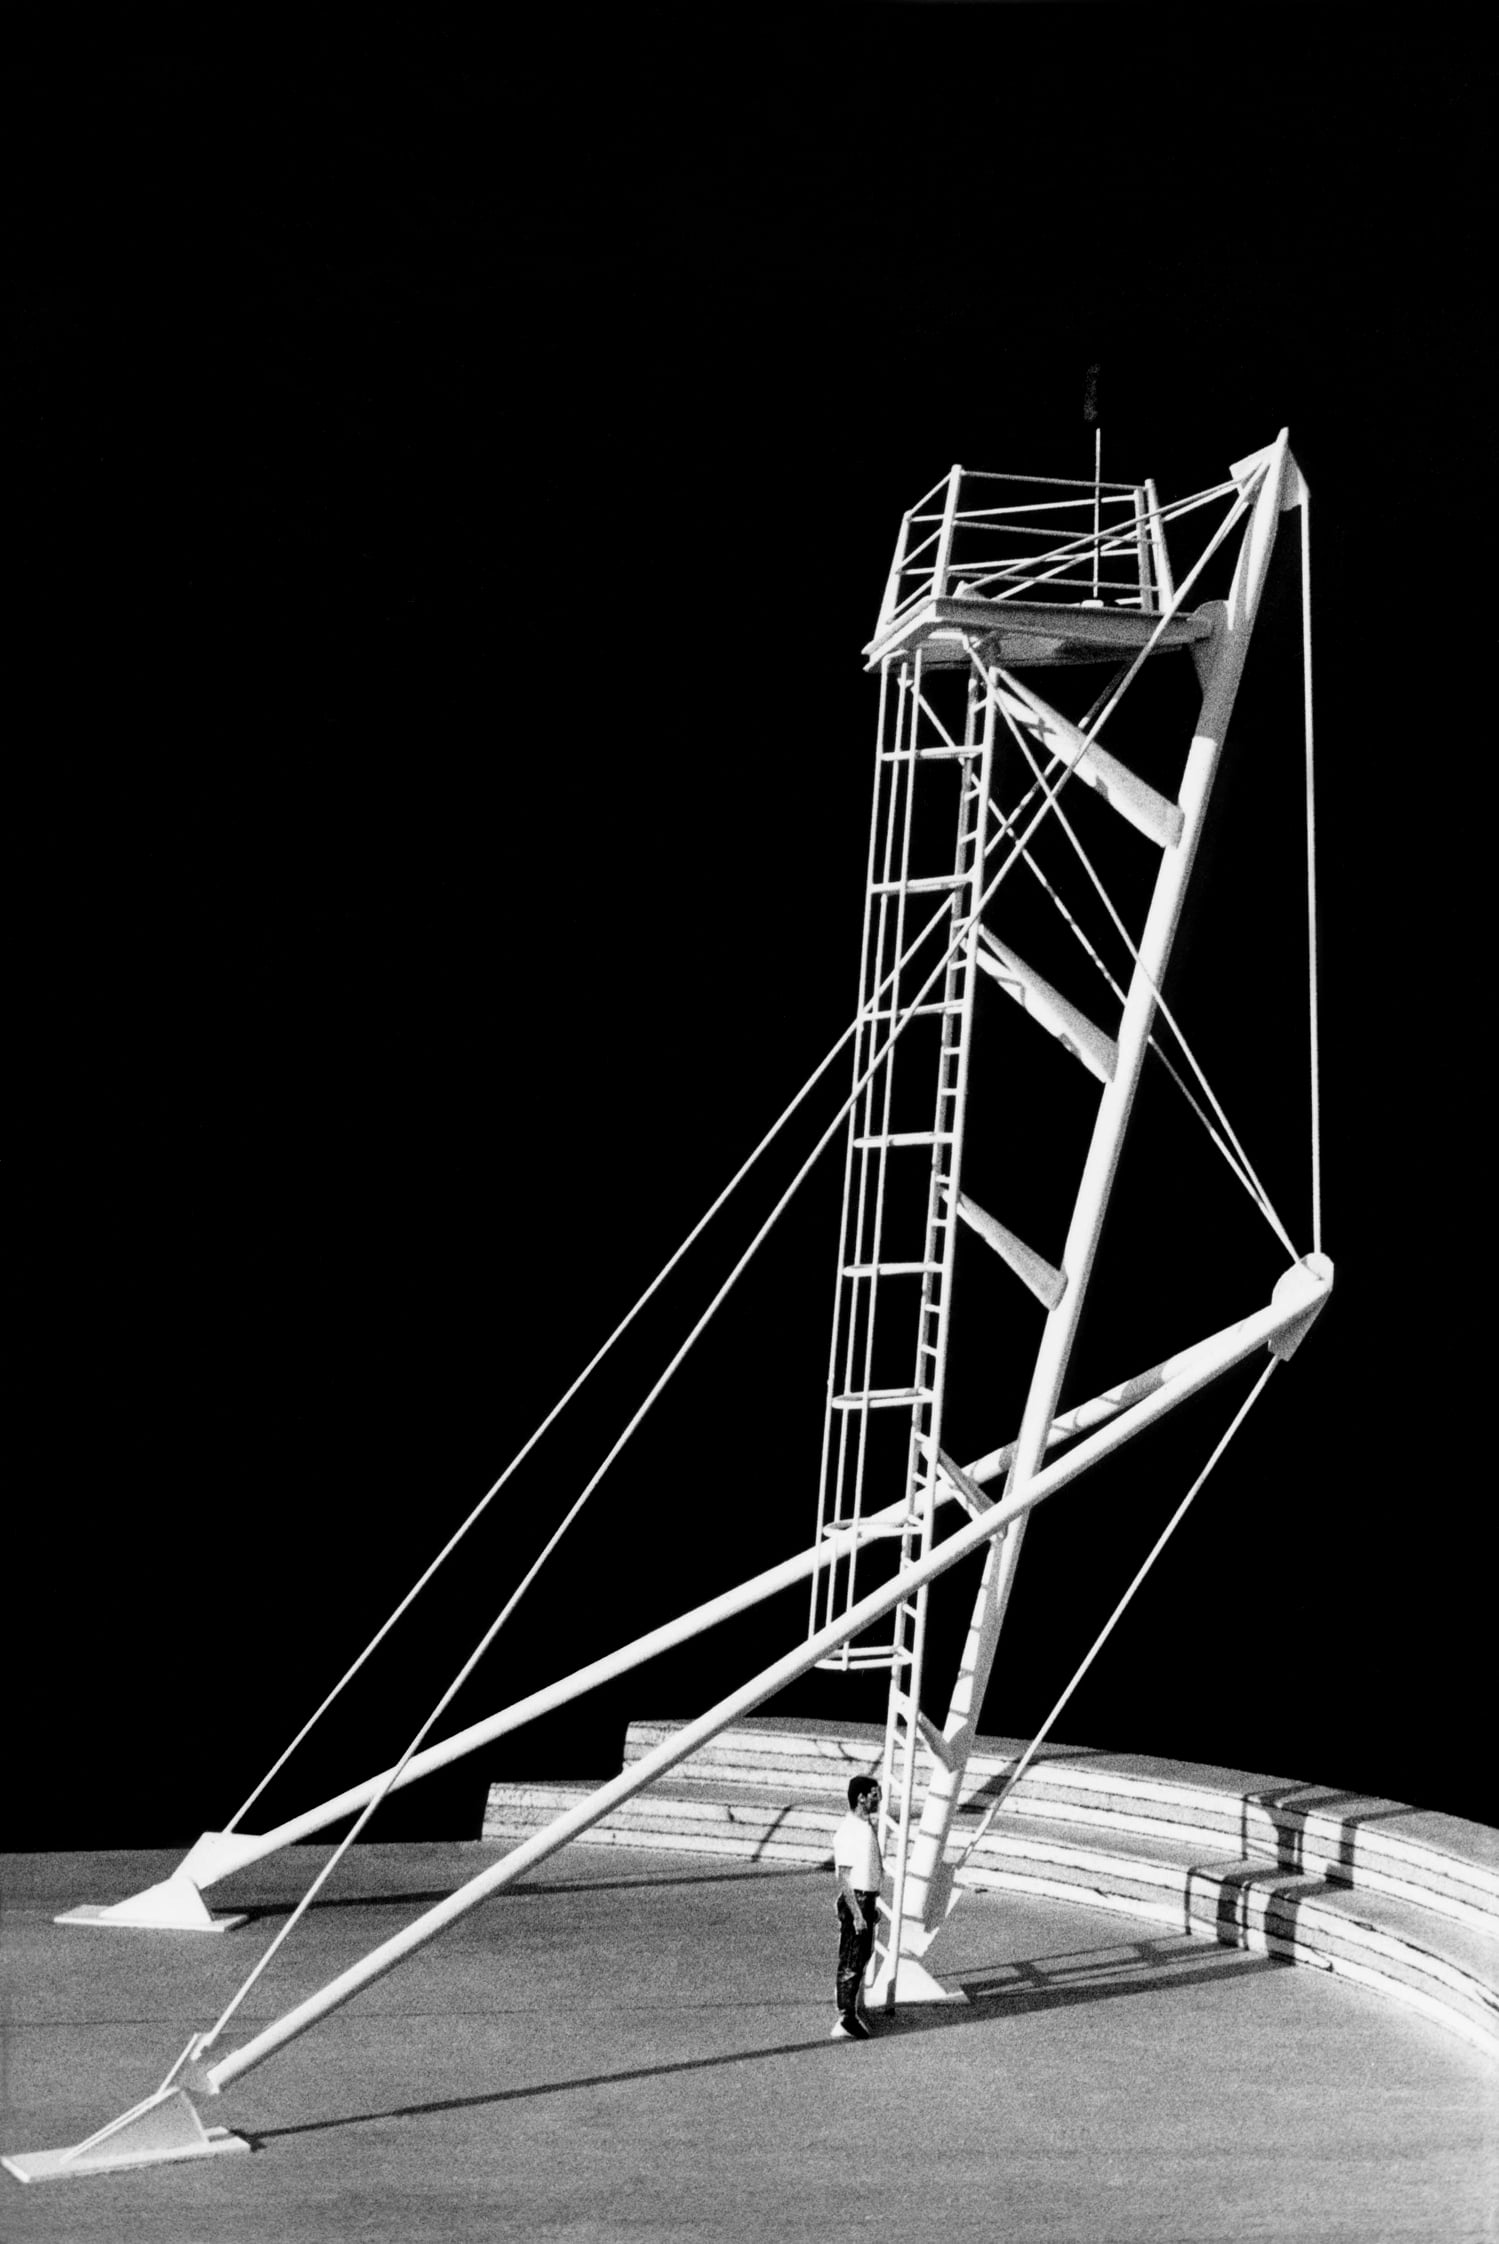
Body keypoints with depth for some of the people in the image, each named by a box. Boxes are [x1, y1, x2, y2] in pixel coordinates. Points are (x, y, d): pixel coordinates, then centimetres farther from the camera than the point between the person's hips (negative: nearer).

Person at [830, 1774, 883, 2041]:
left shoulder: (867, 1826, 9)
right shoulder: (848, 1831, -21)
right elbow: (844, 1878, -21)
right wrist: (857, 1914, -23)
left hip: (867, 1899, 10)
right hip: (855, 1900, -10)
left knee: (863, 1957, 19)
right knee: (851, 1962, -3)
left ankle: (855, 2009, 33)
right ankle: (845, 2021, 2)